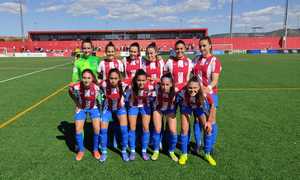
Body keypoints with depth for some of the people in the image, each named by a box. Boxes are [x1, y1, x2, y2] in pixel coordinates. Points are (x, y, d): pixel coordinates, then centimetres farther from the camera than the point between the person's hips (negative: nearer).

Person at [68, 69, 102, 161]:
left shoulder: (96, 88, -31)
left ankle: (95, 149, 18)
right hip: (81, 109, 1)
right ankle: (81, 150, 24)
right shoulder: (76, 87, -31)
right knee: (78, 130, -1)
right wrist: (77, 104, -5)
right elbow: (70, 92, -7)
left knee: (97, 129, -8)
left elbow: (99, 98, -10)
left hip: (93, 108, 0)